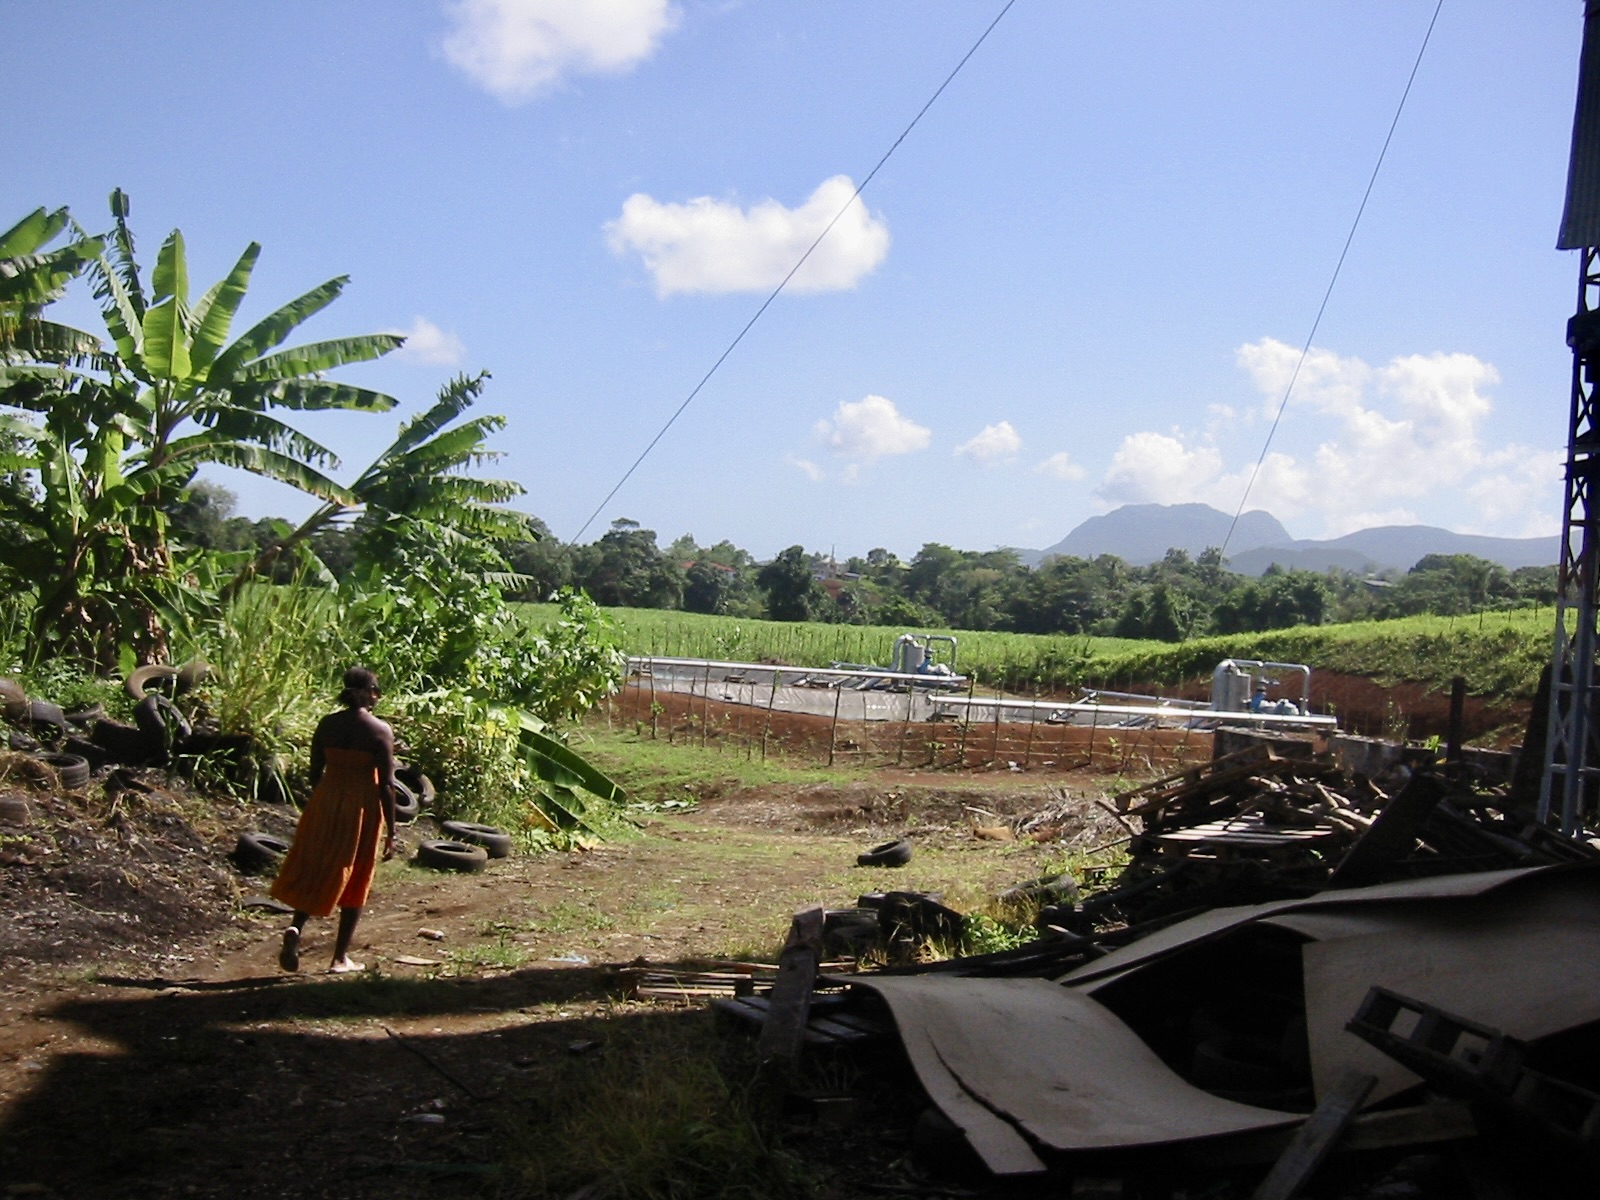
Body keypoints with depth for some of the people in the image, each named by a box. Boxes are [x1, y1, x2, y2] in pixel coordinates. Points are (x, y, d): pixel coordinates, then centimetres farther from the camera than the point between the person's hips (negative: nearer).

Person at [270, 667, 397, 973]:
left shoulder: (327, 724, 0)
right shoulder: (380, 731, -11)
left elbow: (315, 773, 5)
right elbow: (386, 784, -11)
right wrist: (390, 831, -5)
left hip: (326, 801, 3)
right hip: (363, 808, -3)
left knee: (313, 869, 16)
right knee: (355, 880, 9)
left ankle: (296, 928, -8)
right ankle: (341, 956, 14)